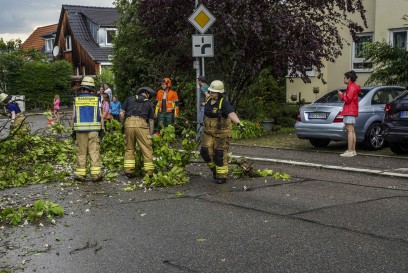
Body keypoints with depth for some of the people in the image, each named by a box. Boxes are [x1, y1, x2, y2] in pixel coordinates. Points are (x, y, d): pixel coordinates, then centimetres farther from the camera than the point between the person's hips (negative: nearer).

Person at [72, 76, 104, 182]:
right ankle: (95, 174, -2)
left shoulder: (76, 100, 1)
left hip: (80, 129, 1)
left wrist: (74, 130, 8)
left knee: (81, 152, 7)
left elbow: (73, 116, 2)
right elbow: (100, 116, -1)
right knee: (94, 152, 1)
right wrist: (102, 129, 2)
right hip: (93, 129, -1)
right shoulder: (96, 100, 0)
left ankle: (80, 174, 9)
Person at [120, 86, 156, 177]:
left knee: (129, 148, 14)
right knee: (147, 149, 4)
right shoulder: (149, 103, 20)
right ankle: (149, 172, 4)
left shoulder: (130, 99, 22)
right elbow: (151, 121, 17)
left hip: (129, 123, 2)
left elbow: (121, 113, 14)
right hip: (141, 124, -2)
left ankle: (128, 170, 13)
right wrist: (151, 135, 21)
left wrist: (123, 124, 26)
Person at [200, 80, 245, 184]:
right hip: (208, 131, 6)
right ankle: (214, 167, 27)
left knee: (220, 154, 0)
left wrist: (239, 122, -56)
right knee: (206, 151, 1)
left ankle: (222, 176, 15)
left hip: (222, 132, -6)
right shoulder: (208, 101, 2)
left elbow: (231, 114, -38)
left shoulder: (224, 103, -20)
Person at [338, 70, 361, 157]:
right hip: (352, 111, 11)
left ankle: (350, 151, -16)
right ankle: (353, 150, 15)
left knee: (350, 131, -13)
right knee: (352, 131, 12)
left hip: (350, 112, -11)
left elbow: (347, 99, -18)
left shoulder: (352, 87, -12)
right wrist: (342, 95, 13)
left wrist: (341, 94, -4)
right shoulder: (352, 87, 21)